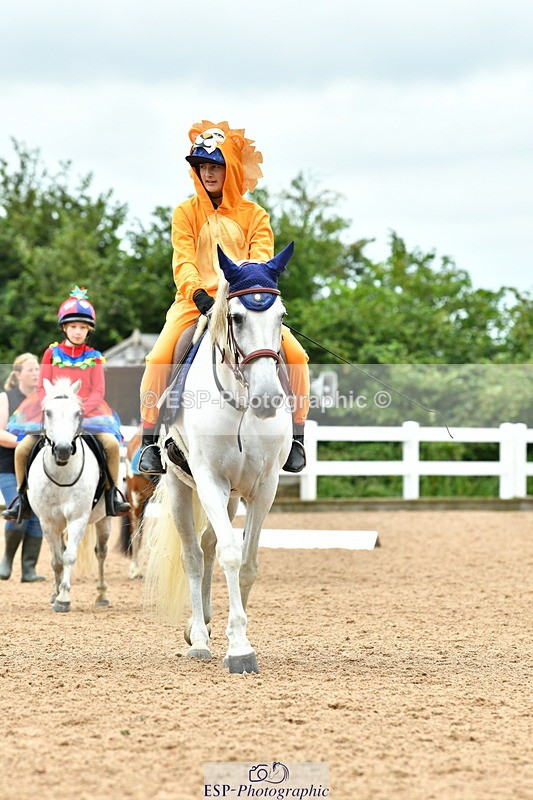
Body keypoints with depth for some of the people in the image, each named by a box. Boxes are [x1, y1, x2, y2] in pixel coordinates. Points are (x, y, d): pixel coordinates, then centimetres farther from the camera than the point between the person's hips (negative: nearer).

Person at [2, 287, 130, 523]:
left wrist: (83, 408, -20)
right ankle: (23, 500, 1)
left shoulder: (94, 357, 8)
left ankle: (112, 495, -12)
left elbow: (98, 391, -1)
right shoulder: (52, 353, 9)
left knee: (111, 443, -27)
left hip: (88, 411, -1)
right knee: (22, 449, -18)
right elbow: (42, 388, 6)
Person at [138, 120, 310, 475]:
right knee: (160, 356, -27)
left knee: (295, 354, -18)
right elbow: (183, 262, -5)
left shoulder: (254, 216, 8)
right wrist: (198, 293, -25)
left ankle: (295, 436, -4)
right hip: (197, 301, -1)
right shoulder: (186, 213, 5)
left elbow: (261, 262, -1)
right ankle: (150, 439, -16)